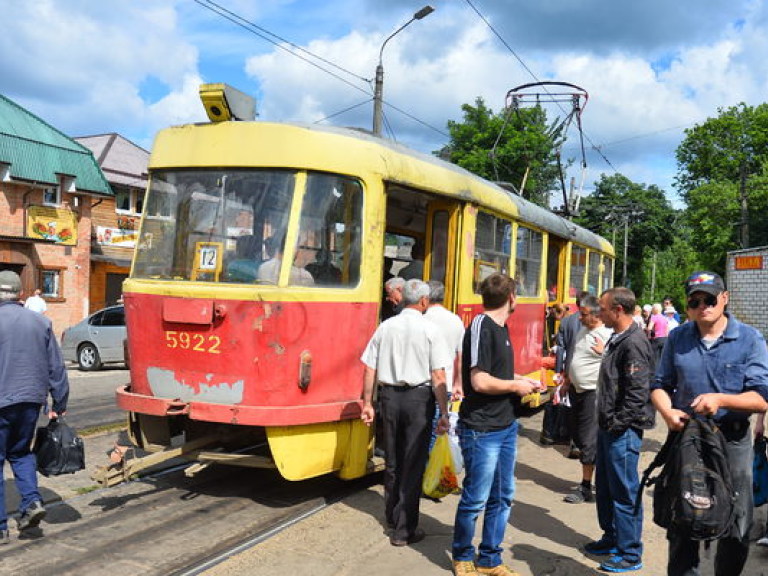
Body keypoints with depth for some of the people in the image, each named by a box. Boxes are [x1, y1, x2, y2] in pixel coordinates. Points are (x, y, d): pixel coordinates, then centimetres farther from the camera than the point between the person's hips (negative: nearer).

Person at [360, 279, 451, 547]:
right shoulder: (429, 330, -8)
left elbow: (370, 369, 2)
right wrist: (444, 413, -7)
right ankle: (404, 530, 7)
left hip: (389, 396, 4)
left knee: (392, 460, 19)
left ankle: (392, 516, 35)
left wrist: (367, 403, 9)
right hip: (419, 398, -4)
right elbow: (438, 377, -11)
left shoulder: (385, 326, 2)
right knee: (414, 463, 4)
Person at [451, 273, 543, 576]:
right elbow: (480, 381, -24)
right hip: (482, 430, -9)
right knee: (475, 498, 4)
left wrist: (524, 380, 12)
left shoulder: (501, 327, 11)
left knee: (502, 497, 15)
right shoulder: (481, 327, -18)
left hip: (506, 426, 9)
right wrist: (516, 386, -11)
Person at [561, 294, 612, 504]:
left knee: (589, 441, -2)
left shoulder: (608, 336, -17)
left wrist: (604, 353, -30)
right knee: (578, 436, 16)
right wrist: (567, 382, 23)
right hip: (577, 391, 9)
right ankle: (586, 481, 31)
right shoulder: (582, 331, 9)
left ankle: (585, 488, 8)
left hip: (593, 393, -9)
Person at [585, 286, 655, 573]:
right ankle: (612, 539, 35)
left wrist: (618, 424, -17)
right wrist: (606, 423, 15)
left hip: (623, 431, -10)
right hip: (609, 427, 10)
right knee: (604, 488, 20)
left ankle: (631, 554, 13)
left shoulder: (634, 343, -18)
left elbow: (637, 393, -22)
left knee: (625, 493, 1)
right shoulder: (617, 339, 12)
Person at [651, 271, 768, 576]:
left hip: (732, 441, -2)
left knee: (736, 528, 10)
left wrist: (721, 399, -26)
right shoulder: (677, 338, 2)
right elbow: (660, 385, 9)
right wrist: (667, 411, -11)